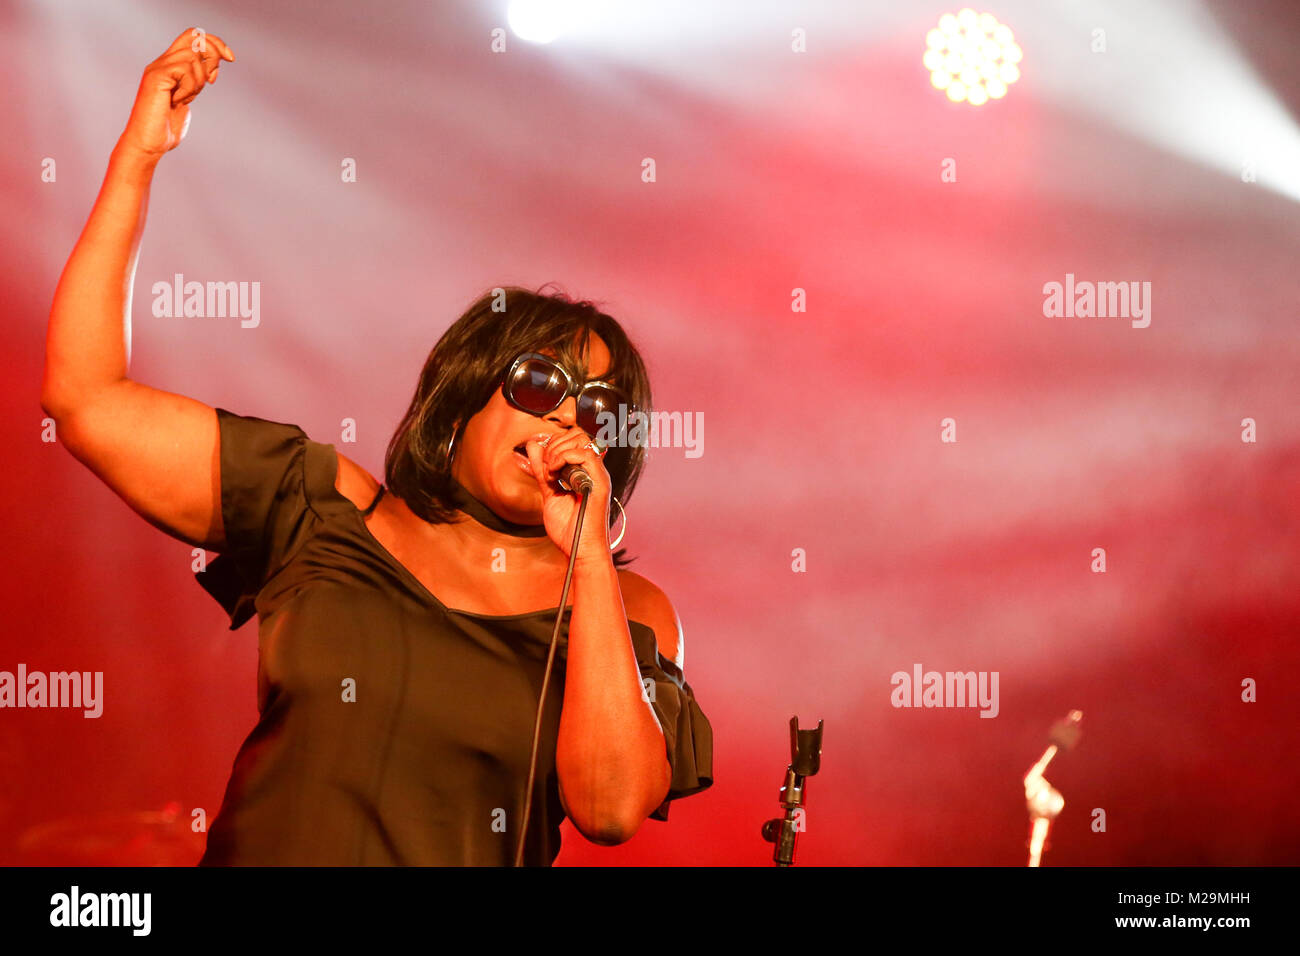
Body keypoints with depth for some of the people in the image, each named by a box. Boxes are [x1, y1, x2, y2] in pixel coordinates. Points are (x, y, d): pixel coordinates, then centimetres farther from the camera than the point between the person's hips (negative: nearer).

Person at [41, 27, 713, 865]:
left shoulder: (626, 612, 5)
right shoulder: (328, 509, 7)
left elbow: (611, 809, -12)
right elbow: (84, 396, 5)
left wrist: (589, 553, -11)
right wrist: (138, 157, 2)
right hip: (258, 852, 2)